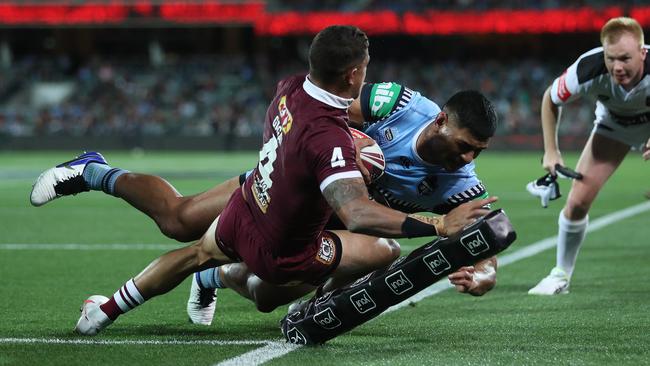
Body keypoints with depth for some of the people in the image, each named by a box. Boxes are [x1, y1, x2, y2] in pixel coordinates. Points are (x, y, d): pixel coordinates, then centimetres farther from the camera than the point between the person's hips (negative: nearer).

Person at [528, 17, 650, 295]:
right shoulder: (588, 70, -35)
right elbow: (551, 99, -12)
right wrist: (551, 151, -12)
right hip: (613, 123, 2)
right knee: (577, 201, -6)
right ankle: (561, 275, 14)